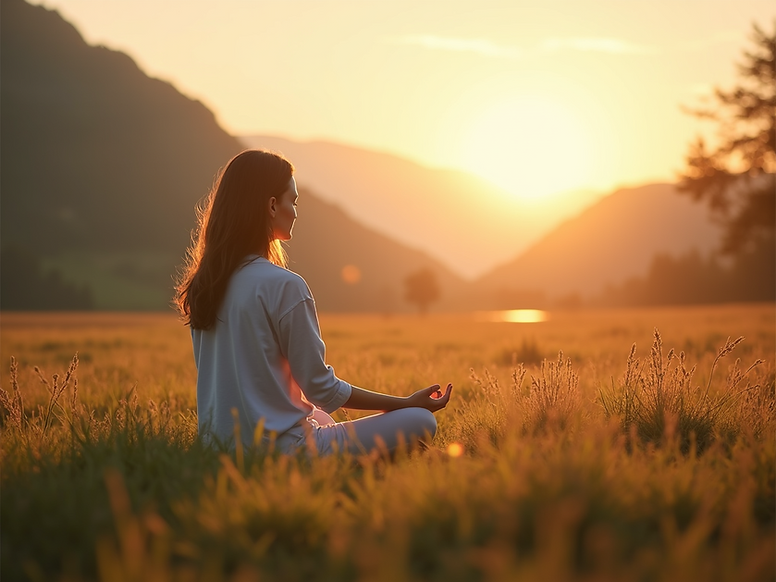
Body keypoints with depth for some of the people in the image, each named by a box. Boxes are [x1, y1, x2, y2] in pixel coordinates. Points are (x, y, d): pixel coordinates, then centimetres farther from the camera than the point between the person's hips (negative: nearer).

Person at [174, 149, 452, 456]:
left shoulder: (203, 282, 4)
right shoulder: (283, 286, -19)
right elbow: (323, 389, -12)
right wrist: (409, 402, -2)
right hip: (277, 449, -8)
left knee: (322, 417, 38)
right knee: (421, 422, -2)